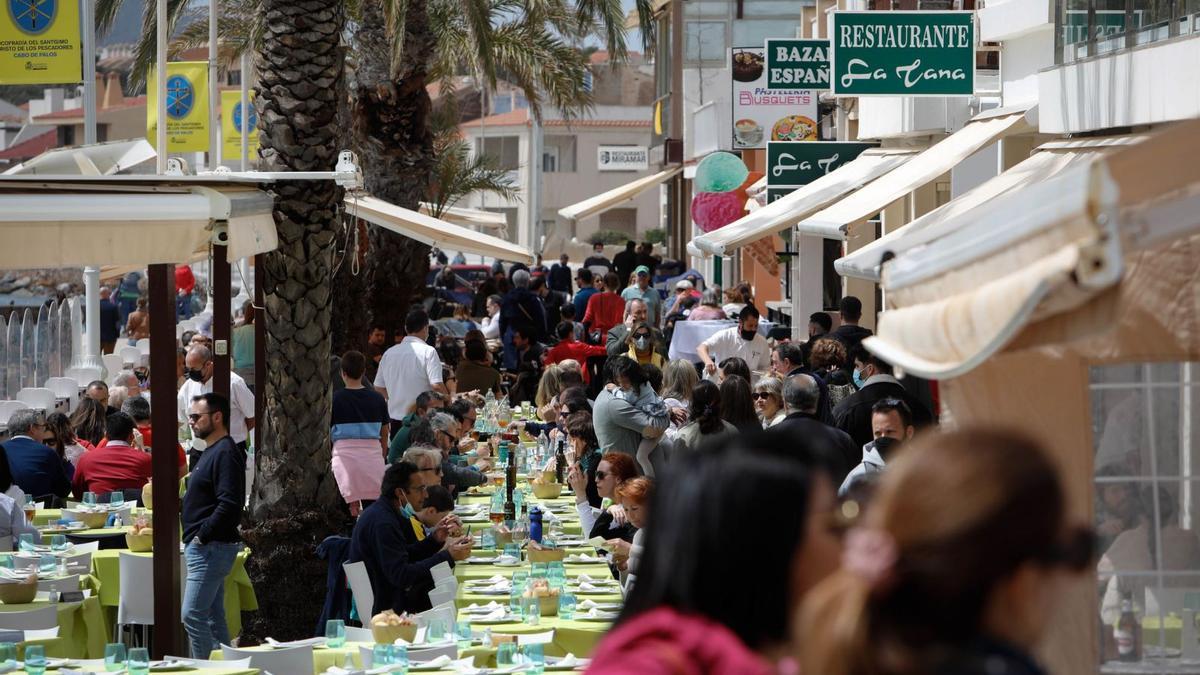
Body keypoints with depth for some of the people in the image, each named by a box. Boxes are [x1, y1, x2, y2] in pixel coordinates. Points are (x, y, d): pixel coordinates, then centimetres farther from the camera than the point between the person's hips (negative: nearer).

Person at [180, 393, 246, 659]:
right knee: (214, 618, 12)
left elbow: (229, 504, -24)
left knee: (193, 615, -13)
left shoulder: (225, 454, -15)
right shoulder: (212, 452, 17)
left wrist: (203, 535, -19)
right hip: (204, 547, 11)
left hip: (211, 547, -11)